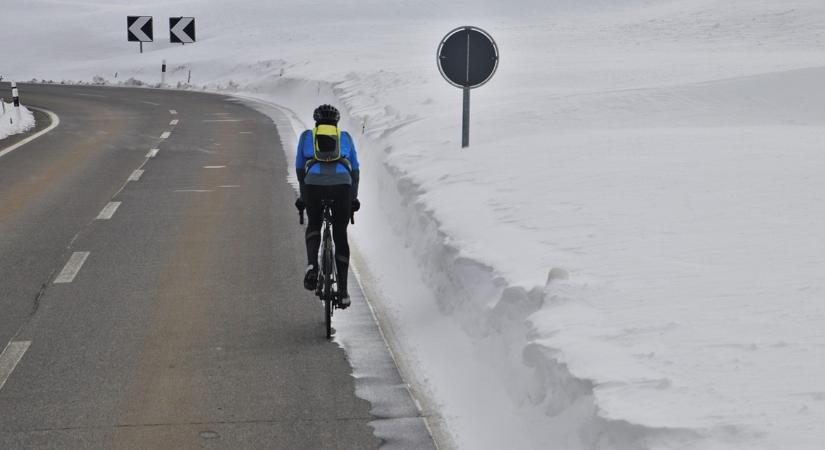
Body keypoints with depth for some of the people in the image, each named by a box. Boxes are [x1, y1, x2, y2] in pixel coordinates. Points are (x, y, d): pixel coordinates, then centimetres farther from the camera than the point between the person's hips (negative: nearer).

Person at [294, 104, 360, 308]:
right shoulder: (345, 137, 25)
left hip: (314, 184, 0)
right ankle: (342, 291, 10)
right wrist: (353, 198, 30)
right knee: (340, 236, 13)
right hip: (341, 185, 0)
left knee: (314, 226, 25)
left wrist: (303, 195, 32)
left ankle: (312, 265, -4)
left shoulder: (306, 136, 24)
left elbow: (300, 168, 23)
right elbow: (355, 171, 24)